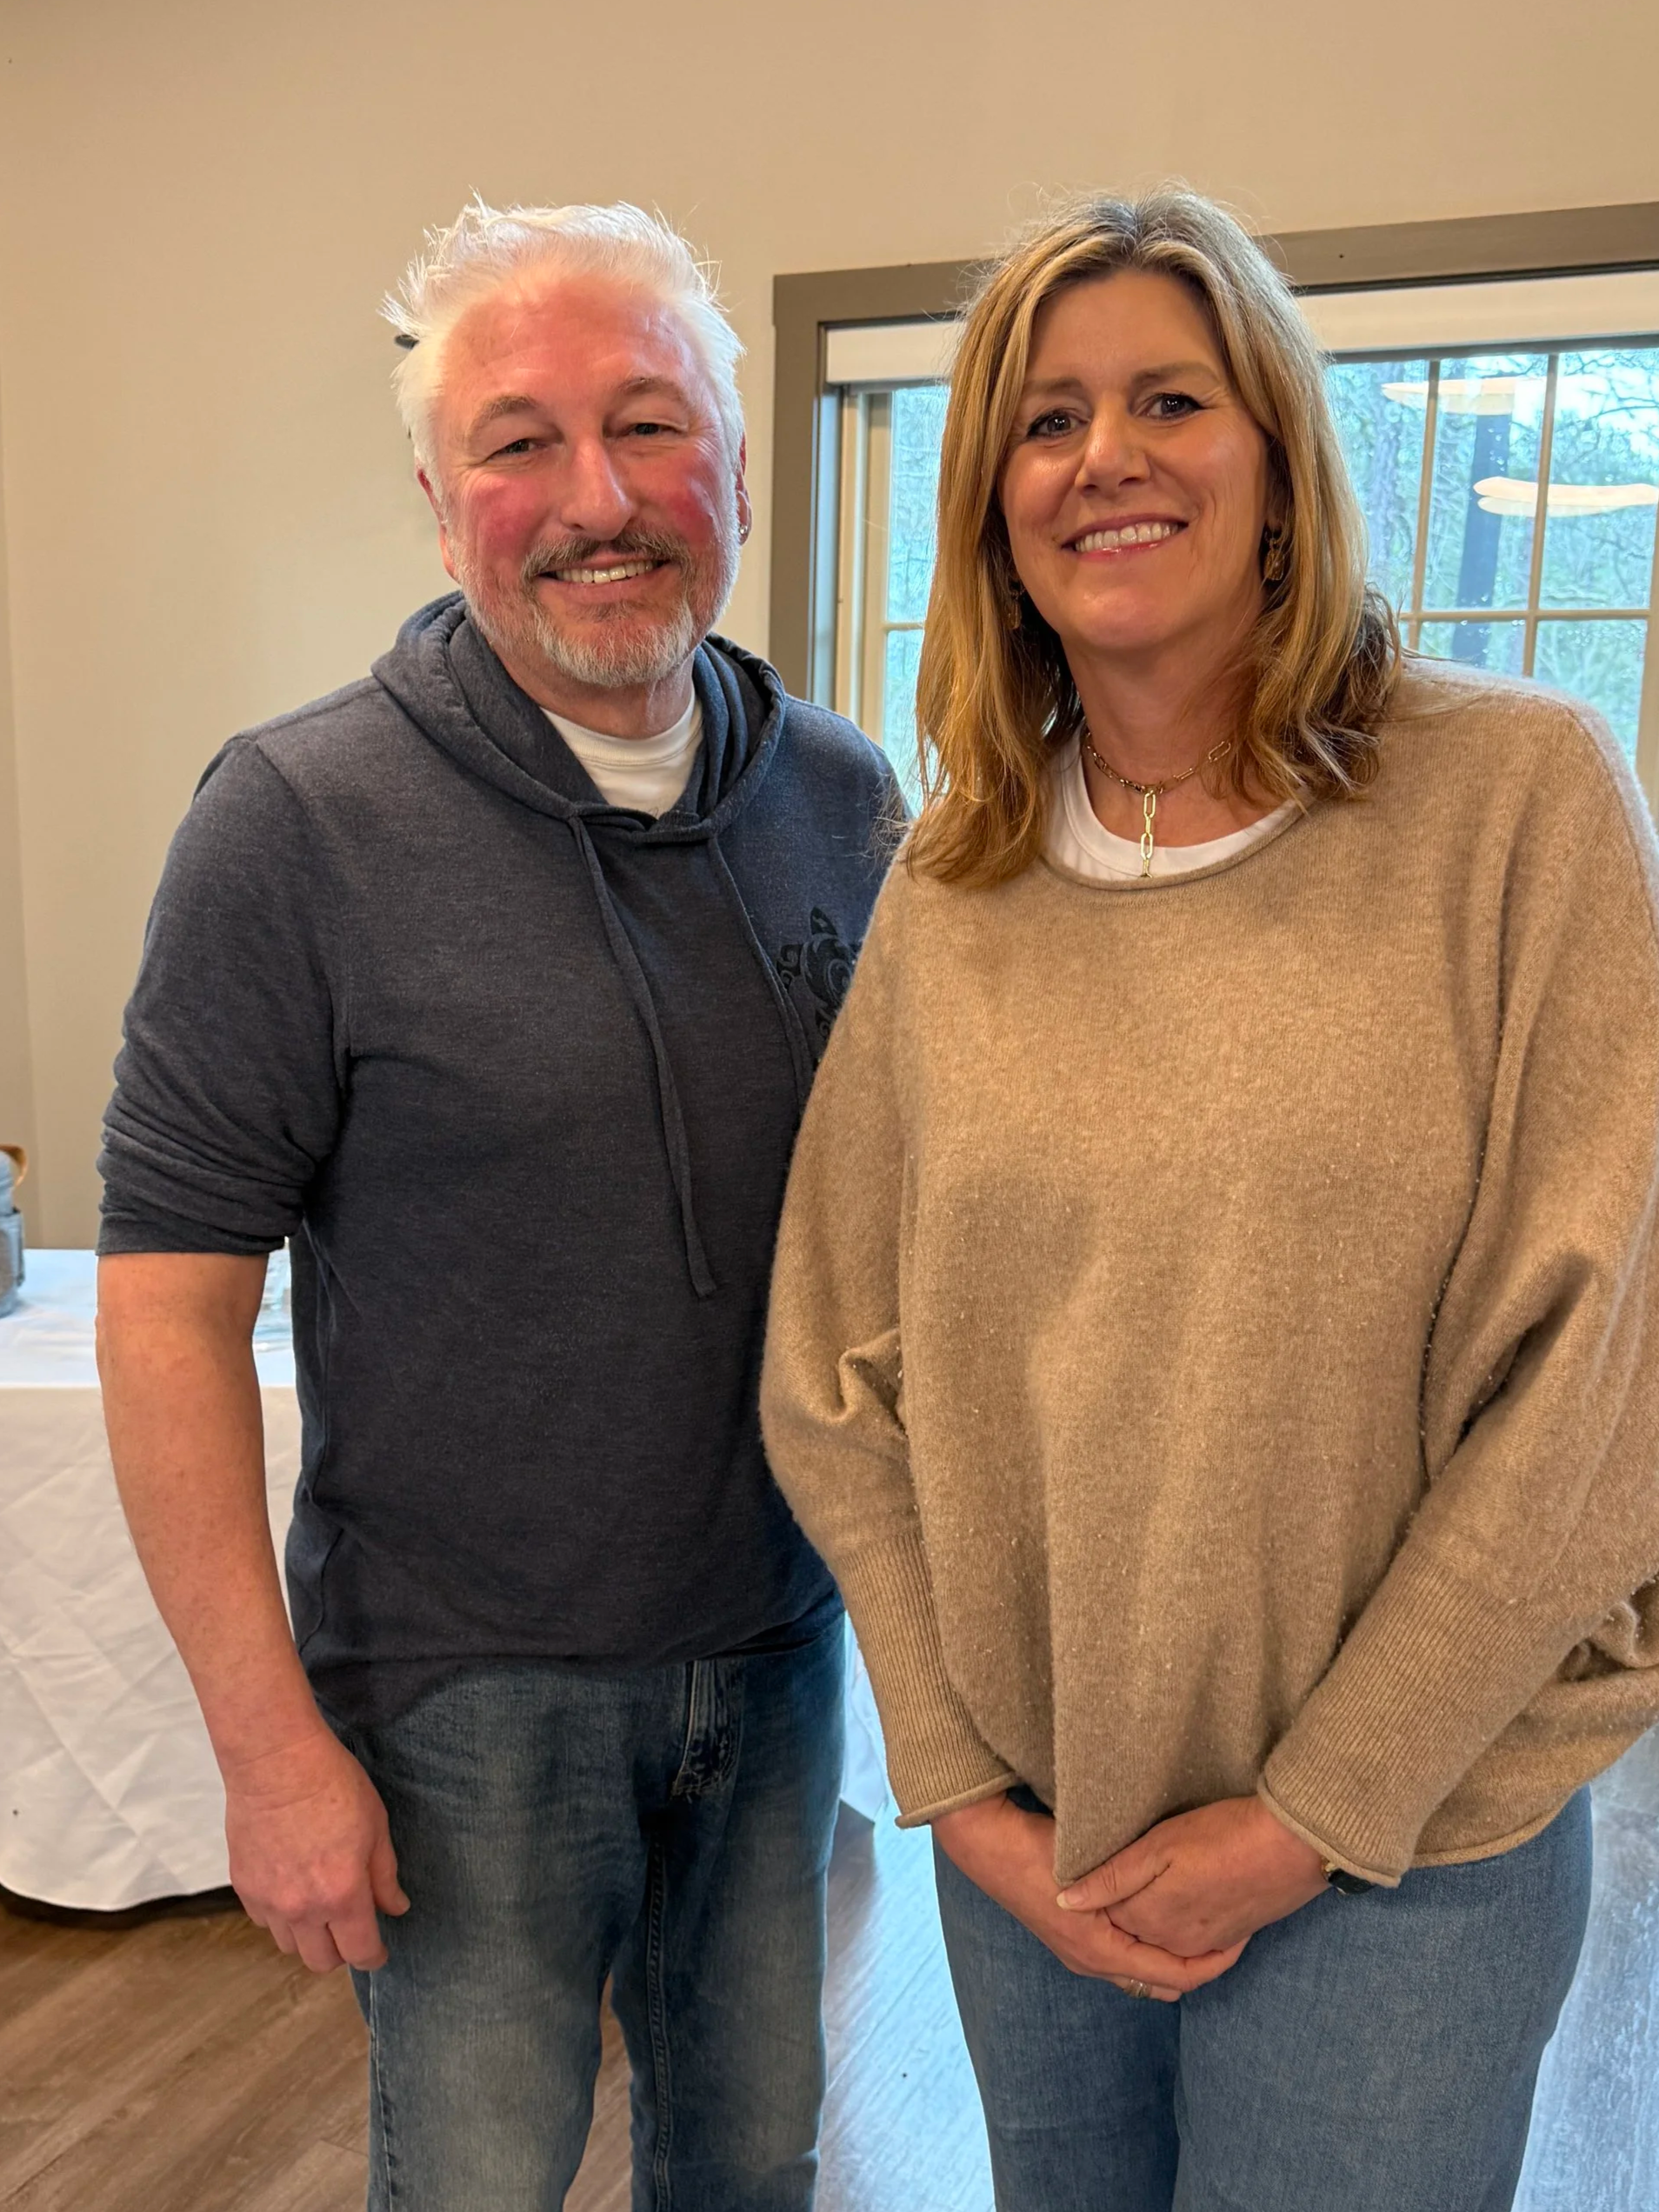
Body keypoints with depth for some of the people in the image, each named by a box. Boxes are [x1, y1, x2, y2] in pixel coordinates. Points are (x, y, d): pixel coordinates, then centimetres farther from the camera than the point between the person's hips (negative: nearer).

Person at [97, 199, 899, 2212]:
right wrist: (270, 1742, -14)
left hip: (781, 1637, 5)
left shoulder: (841, 797, 0)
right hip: (469, 1686, -4)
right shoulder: (300, 823, -15)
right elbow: (170, 1300, -14)